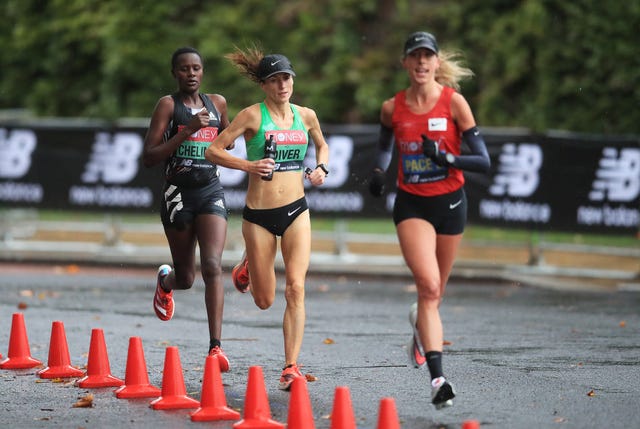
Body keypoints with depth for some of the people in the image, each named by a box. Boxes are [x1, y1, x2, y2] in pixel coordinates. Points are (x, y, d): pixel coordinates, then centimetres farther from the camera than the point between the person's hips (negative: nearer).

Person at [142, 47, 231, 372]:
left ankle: (215, 346, -21)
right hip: (178, 194, -2)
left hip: (210, 191, 2)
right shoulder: (168, 105, -3)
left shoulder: (217, 103, 10)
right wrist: (187, 131, -19)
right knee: (185, 278, 9)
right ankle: (165, 280, 48)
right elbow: (149, 158, -11)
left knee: (213, 266, -17)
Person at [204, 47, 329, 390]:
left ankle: (291, 367, -10)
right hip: (259, 214, -2)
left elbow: (322, 145, 25)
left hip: (296, 210, 2)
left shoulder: (306, 116, 5)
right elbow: (213, 150, -7)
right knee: (264, 301, 7)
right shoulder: (253, 116, -7)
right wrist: (248, 165, -20)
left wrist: (321, 168, 5)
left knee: (295, 288, -14)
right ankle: (248, 266, 43)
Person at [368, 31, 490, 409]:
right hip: (411, 204, 0)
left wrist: (446, 157, -24)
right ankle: (438, 379, -22)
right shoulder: (392, 108, 0)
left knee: (435, 292, 13)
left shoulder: (454, 102, -8)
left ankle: (420, 325, 51)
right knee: (428, 285, -19)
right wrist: (379, 171, 2)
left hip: (449, 203, 0)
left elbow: (483, 160, -9)